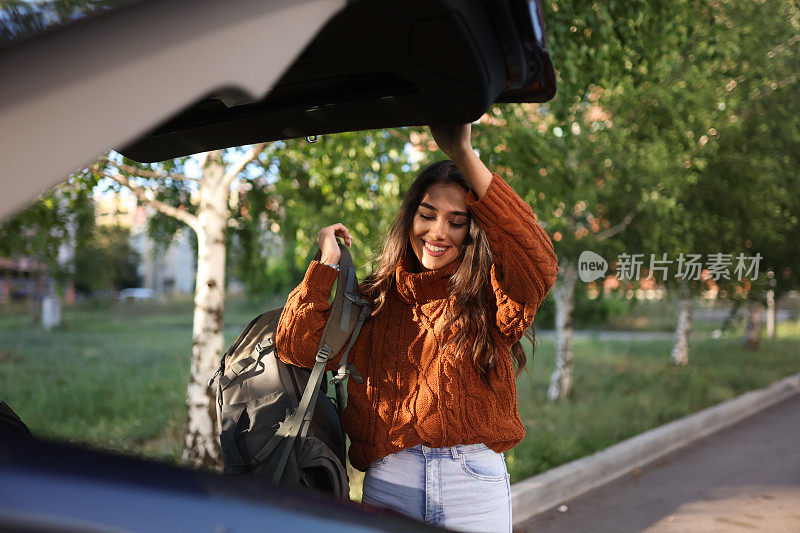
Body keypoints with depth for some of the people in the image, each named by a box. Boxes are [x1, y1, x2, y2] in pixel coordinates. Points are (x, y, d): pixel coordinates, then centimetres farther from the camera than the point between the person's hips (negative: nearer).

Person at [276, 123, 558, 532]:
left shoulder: (491, 299, 0)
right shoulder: (374, 299, 7)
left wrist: (464, 156, -24)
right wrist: (327, 263, -2)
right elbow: (297, 346, -2)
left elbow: (538, 260, -21)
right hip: (387, 483, 2)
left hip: (477, 487, -1)